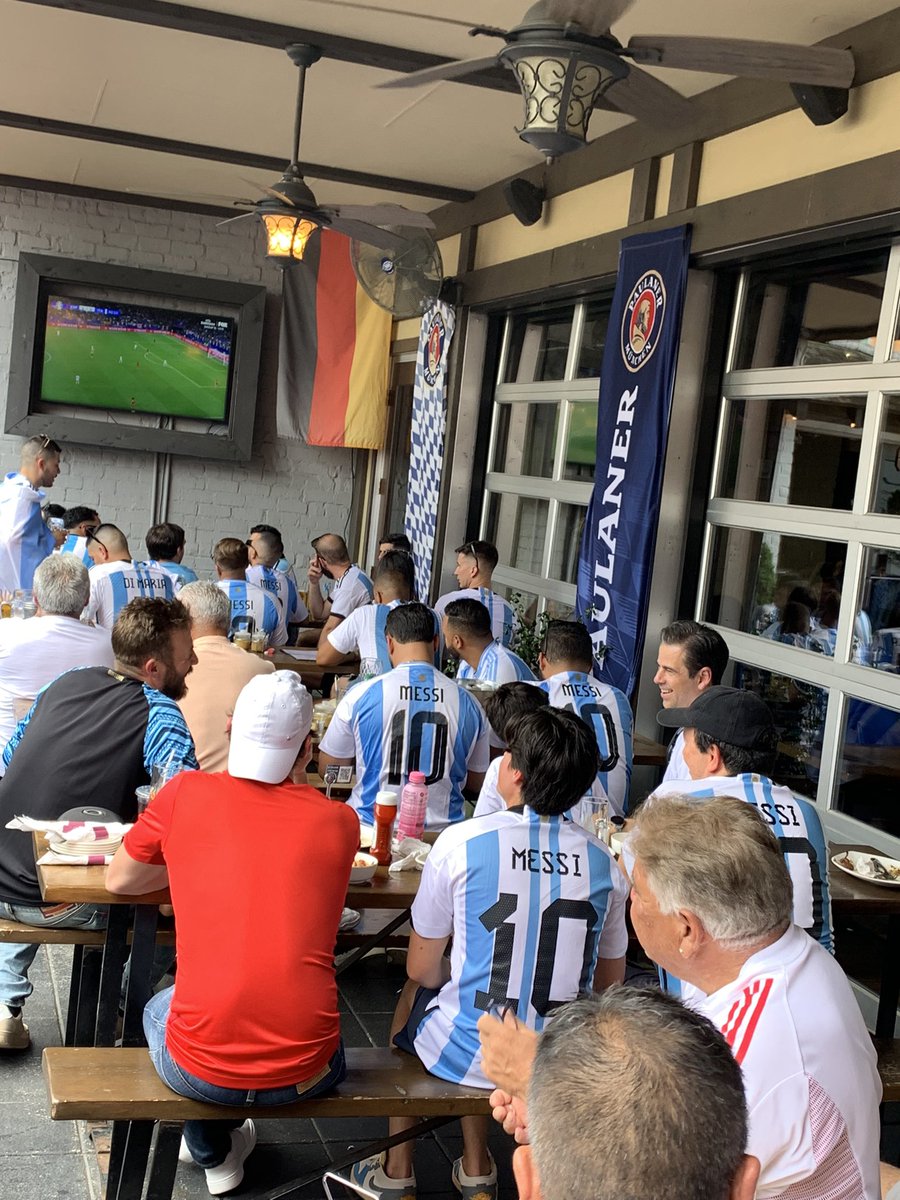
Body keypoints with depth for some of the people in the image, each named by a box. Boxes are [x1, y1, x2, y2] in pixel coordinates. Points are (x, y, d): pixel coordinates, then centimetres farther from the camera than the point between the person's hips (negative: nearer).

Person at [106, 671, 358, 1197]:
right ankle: (230, 1136, 55)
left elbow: (119, 880, 8)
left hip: (198, 1068, 0)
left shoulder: (185, 794, -6)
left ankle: (214, 1154, 44)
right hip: (305, 1072, 1)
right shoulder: (339, 821, -5)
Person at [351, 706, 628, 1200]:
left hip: (466, 1056, -3)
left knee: (412, 994, 30)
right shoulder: (603, 862, -6)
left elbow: (422, 969, -7)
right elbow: (608, 984, 6)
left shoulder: (462, 842, -16)